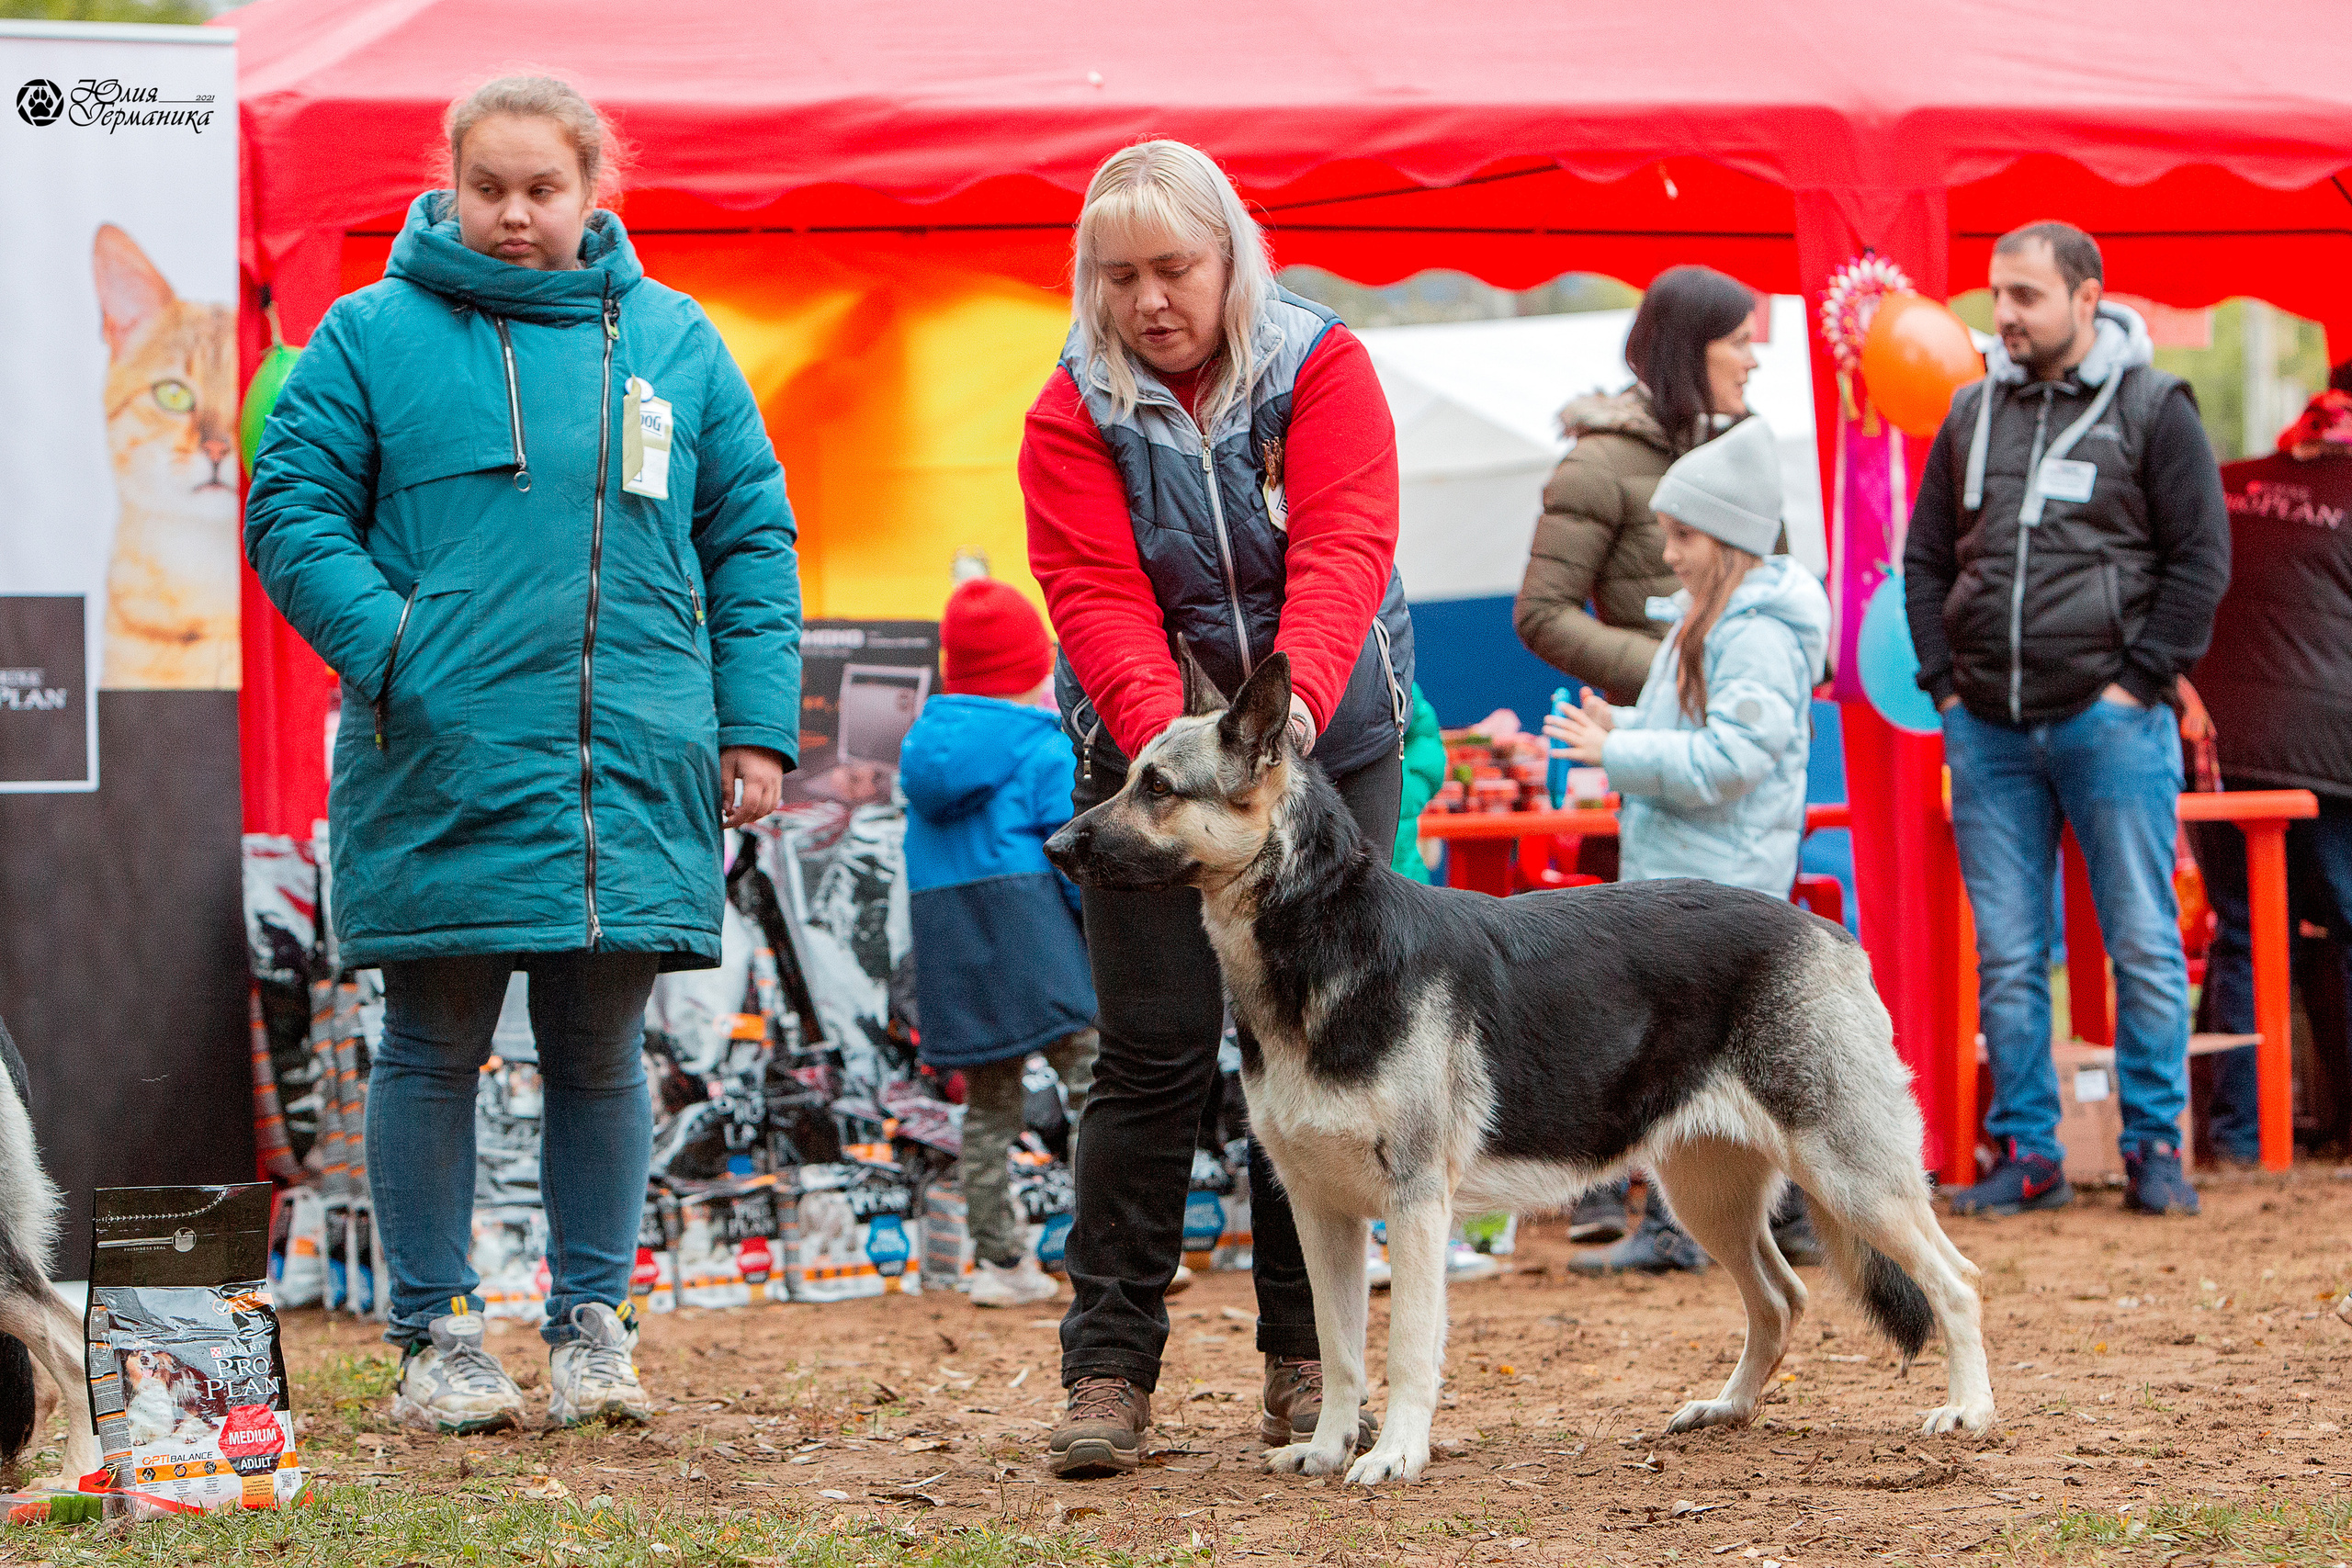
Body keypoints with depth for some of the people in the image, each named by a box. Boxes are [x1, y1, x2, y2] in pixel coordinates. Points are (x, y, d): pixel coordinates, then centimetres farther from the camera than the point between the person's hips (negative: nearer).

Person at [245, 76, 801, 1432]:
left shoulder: (674, 341, 9)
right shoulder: (375, 335, 2)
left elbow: (751, 540, 11)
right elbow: (293, 512, 0)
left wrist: (756, 729, 3)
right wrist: (390, 649, -14)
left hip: (633, 766, 2)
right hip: (441, 767, -2)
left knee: (601, 1054, 9)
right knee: (435, 1052, 4)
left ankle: (594, 1321, 19)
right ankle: (437, 1333, 14)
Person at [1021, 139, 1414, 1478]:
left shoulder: (1323, 366, -6)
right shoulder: (1076, 411, -4)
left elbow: (1343, 548, -19)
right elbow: (1098, 596, -13)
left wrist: (1292, 702, -36)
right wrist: (1163, 732, -31)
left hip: (1326, 745, 0)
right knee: (1156, 1052, -5)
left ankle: (1307, 1364, 11)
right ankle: (1110, 1369, -2)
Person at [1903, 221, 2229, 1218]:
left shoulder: (2153, 408, 0)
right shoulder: (1973, 416, 13)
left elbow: (2201, 557, -1)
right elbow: (1926, 558, 19)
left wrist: (2138, 679, -8)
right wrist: (1943, 679, 8)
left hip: (2110, 721, -4)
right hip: (1987, 727, 4)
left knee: (2144, 945, -2)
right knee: (2006, 956, 4)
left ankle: (2154, 1146, 6)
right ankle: (2026, 1152, 9)